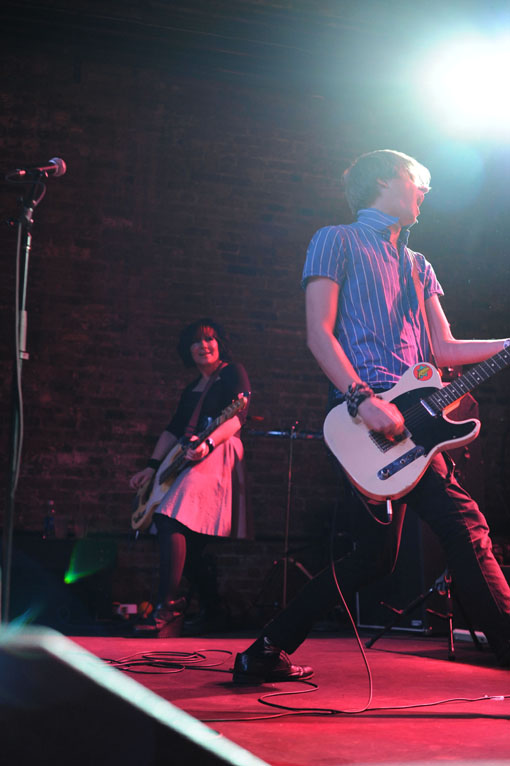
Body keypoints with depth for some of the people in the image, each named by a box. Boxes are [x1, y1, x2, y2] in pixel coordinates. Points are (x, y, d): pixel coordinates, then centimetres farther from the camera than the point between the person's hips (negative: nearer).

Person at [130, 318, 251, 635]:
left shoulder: (233, 372, 3)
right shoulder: (192, 389, 26)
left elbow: (238, 416, -11)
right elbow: (174, 429, 22)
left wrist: (208, 443, -28)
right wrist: (152, 466, 10)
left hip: (218, 454, -9)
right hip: (187, 459, 9)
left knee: (170, 518, -28)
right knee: (187, 543, 4)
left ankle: (167, 605, -32)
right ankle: (212, 609, 14)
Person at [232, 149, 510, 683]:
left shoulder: (418, 267, 26)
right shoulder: (338, 242, 4)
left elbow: (443, 349, 18)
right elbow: (319, 333, -7)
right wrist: (363, 398, -20)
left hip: (409, 414, 8)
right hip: (369, 409, -8)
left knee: (375, 553, 8)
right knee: (462, 525, -15)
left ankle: (266, 654, 16)